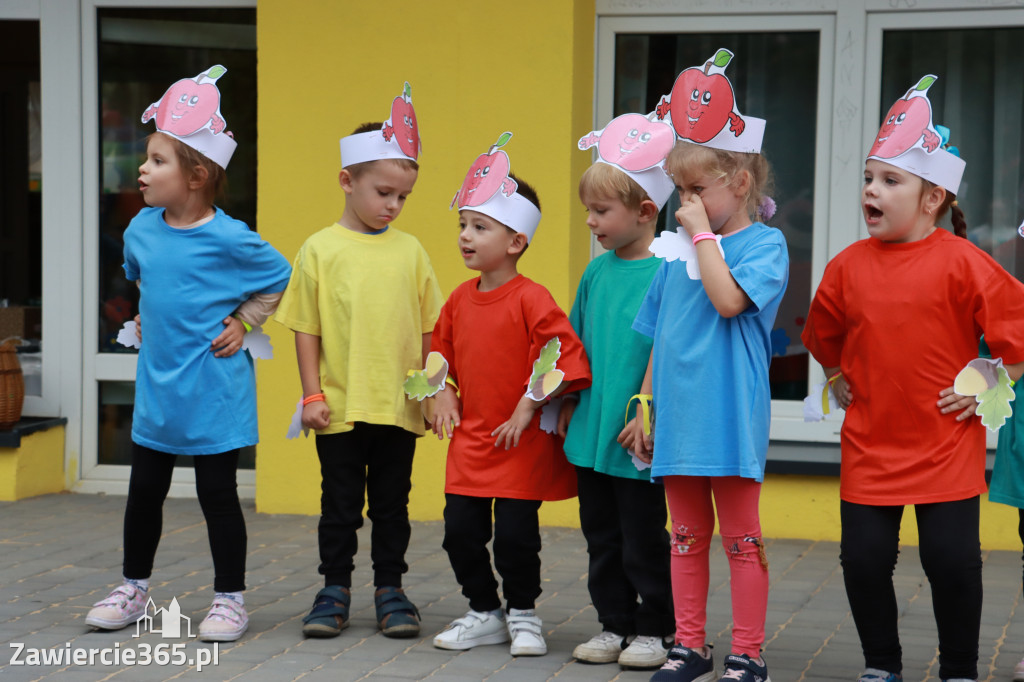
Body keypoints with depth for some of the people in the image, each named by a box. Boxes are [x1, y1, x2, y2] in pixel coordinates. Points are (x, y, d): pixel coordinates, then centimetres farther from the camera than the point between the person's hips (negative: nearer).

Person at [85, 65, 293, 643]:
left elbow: (281, 277, -1)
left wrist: (243, 323, -5)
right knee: (145, 490, 13)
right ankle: (135, 587, 29)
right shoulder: (141, 231, 2)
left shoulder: (229, 239, -15)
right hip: (157, 385, 5)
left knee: (218, 493, 2)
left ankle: (230, 598, 14)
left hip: (214, 389, -5)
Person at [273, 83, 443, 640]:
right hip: (339, 407, -2)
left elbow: (429, 327, 9)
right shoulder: (320, 250, -2)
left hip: (399, 406, 2)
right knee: (340, 503, 7)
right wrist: (312, 394, -4)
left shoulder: (409, 251, 4)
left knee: (392, 503, 11)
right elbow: (306, 328, 0)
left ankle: (390, 589, 21)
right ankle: (335, 589, 19)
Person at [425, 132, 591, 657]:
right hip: (470, 437, 6)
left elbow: (563, 351, -19)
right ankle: (485, 613, 22)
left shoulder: (530, 298, -15)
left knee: (515, 535, -3)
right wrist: (443, 394, 9)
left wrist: (530, 406, -17)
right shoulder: (460, 298, 7)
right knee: (460, 531, 6)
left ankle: (523, 615, 17)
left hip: (521, 440, -6)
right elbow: (441, 347, 23)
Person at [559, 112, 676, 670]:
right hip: (590, 434, 7)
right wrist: (569, 405, 15)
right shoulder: (596, 271, 8)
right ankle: (614, 624, 25)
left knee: (643, 539, 4)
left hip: (637, 438, -7)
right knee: (602, 537, 14)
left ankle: (656, 629, 17)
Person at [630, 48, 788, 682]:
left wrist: (704, 234, -13)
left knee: (741, 536, 2)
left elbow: (729, 298, -23)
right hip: (678, 414, 6)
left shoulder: (765, 243, -5)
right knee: (686, 536, 12)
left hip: (730, 414, -6)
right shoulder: (680, 250, 11)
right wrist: (645, 406, 14)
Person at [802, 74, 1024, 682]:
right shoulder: (849, 265, 3)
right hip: (869, 444, 4)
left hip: (946, 445, -4)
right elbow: (824, 332, 21)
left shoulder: (960, 261, -11)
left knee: (953, 560, -1)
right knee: (865, 559, 5)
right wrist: (840, 380, 15)